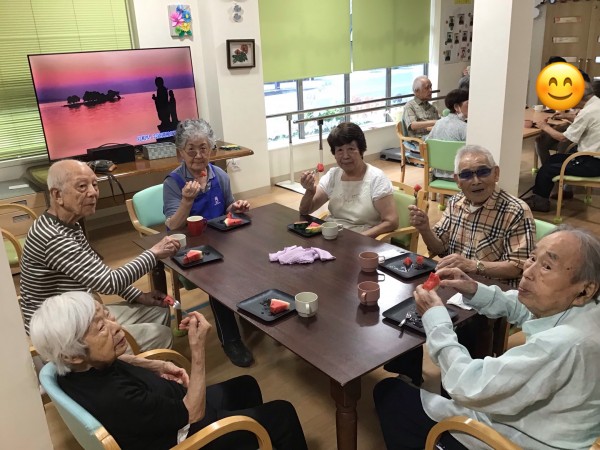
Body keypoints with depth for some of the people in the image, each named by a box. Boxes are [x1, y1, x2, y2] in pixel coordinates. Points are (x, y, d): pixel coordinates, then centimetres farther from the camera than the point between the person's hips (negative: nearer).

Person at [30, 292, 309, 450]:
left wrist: (155, 367, -1)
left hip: (167, 410, 8)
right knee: (281, 414, 1)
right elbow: (193, 413, -29)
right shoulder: (113, 400, -41)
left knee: (245, 386, 25)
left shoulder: (75, 369, -16)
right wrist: (198, 348, -34)